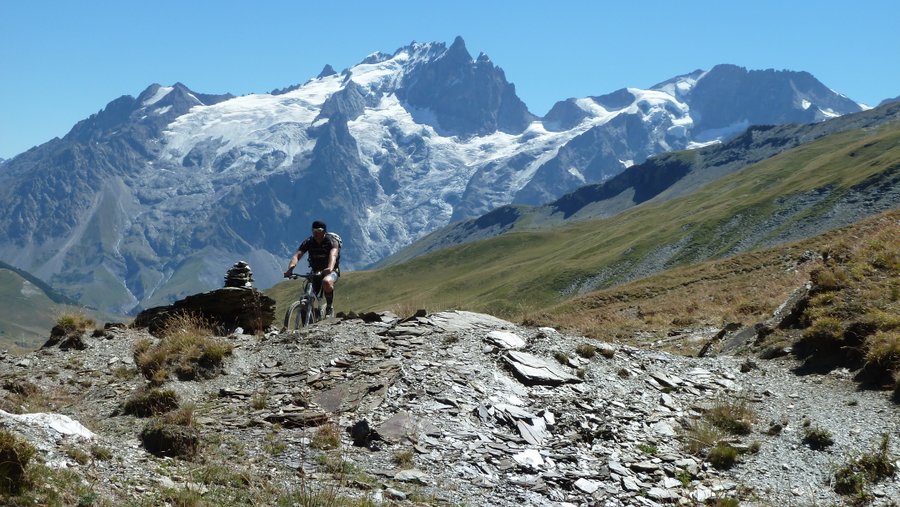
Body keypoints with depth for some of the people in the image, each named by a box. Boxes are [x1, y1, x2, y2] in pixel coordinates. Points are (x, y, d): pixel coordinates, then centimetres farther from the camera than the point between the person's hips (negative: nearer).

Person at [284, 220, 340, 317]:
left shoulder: (331, 242, -17)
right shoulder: (308, 242, -9)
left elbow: (333, 255, -37)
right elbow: (297, 255, -22)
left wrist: (330, 268, -59)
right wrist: (290, 268, -42)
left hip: (331, 271, -4)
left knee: (326, 282, -38)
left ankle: (330, 307, -18)